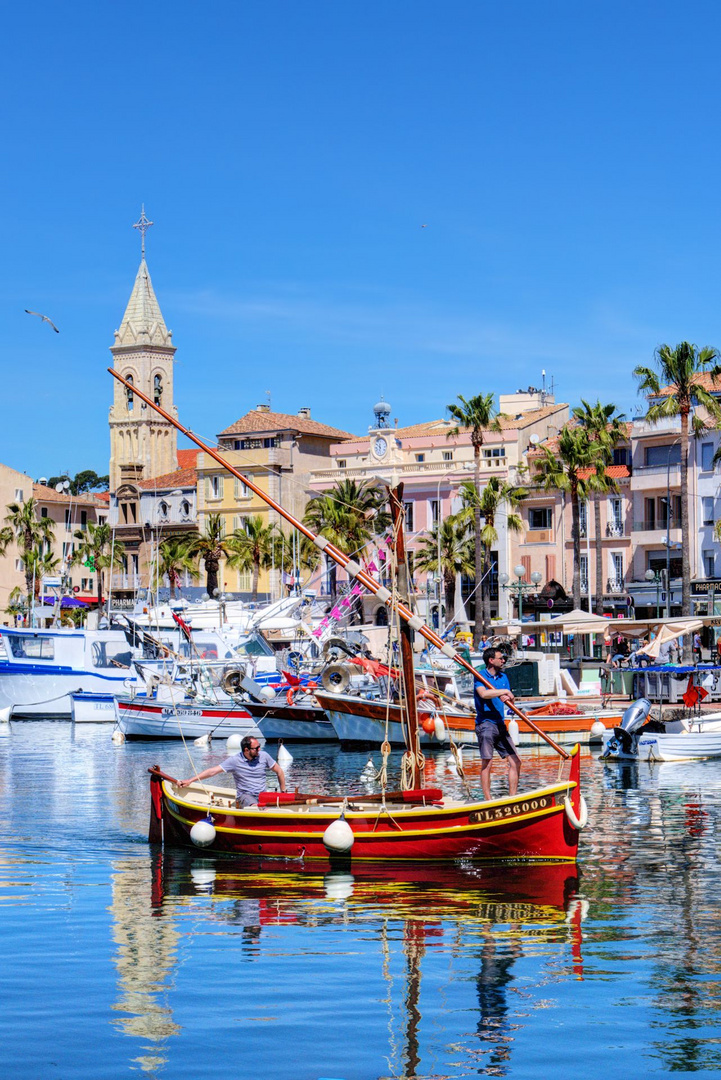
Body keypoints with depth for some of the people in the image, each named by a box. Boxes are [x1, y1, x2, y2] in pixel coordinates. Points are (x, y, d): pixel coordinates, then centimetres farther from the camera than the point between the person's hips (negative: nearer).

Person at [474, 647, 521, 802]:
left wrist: (508, 699, -11)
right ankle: (488, 800, -6)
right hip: (485, 723, -7)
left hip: (500, 724, 7)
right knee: (487, 763, -8)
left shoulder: (503, 677, 17)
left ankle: (512, 799, 7)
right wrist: (504, 691, -18)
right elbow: (483, 693, -24)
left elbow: (510, 700, 12)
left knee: (515, 761, 3)